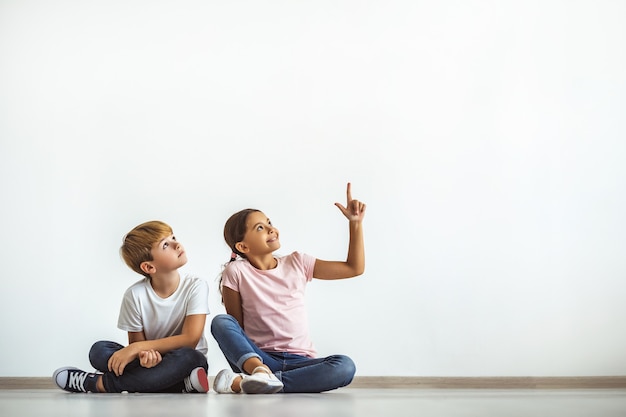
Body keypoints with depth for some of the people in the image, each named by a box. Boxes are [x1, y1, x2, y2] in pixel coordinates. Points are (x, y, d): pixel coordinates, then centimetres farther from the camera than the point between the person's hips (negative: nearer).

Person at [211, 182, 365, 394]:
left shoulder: (297, 263, 7)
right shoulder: (236, 272, -1)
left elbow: (355, 268, 11)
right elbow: (235, 325, 2)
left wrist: (356, 223, 4)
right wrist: (254, 362, -11)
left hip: (299, 361, 2)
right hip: (257, 356, -2)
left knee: (344, 366, -30)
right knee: (220, 322, -24)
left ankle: (241, 383, -35)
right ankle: (258, 369, -53)